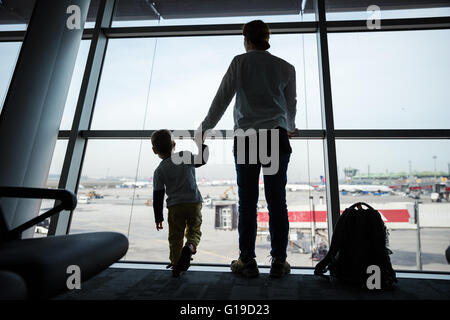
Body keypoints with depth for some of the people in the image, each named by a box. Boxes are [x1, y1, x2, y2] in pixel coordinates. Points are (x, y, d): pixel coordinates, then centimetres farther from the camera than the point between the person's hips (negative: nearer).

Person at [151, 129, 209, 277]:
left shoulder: (159, 171, 3)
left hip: (175, 206, 0)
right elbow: (202, 160, 17)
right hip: (194, 202, 1)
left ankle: (176, 265, 16)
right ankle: (190, 247, -13)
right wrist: (202, 144, 29)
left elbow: (158, 197, 3)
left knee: (175, 237, 14)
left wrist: (158, 217, 11)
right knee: (194, 231, 15)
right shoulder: (186, 156, 2)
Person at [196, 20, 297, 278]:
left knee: (248, 201, 1)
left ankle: (247, 261, 10)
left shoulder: (240, 62, 9)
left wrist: (205, 128, 16)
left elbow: (222, 98, 6)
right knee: (277, 201, 3)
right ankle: (279, 261, 11)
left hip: (246, 138, -2)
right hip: (277, 137, 2)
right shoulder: (286, 67, 17)